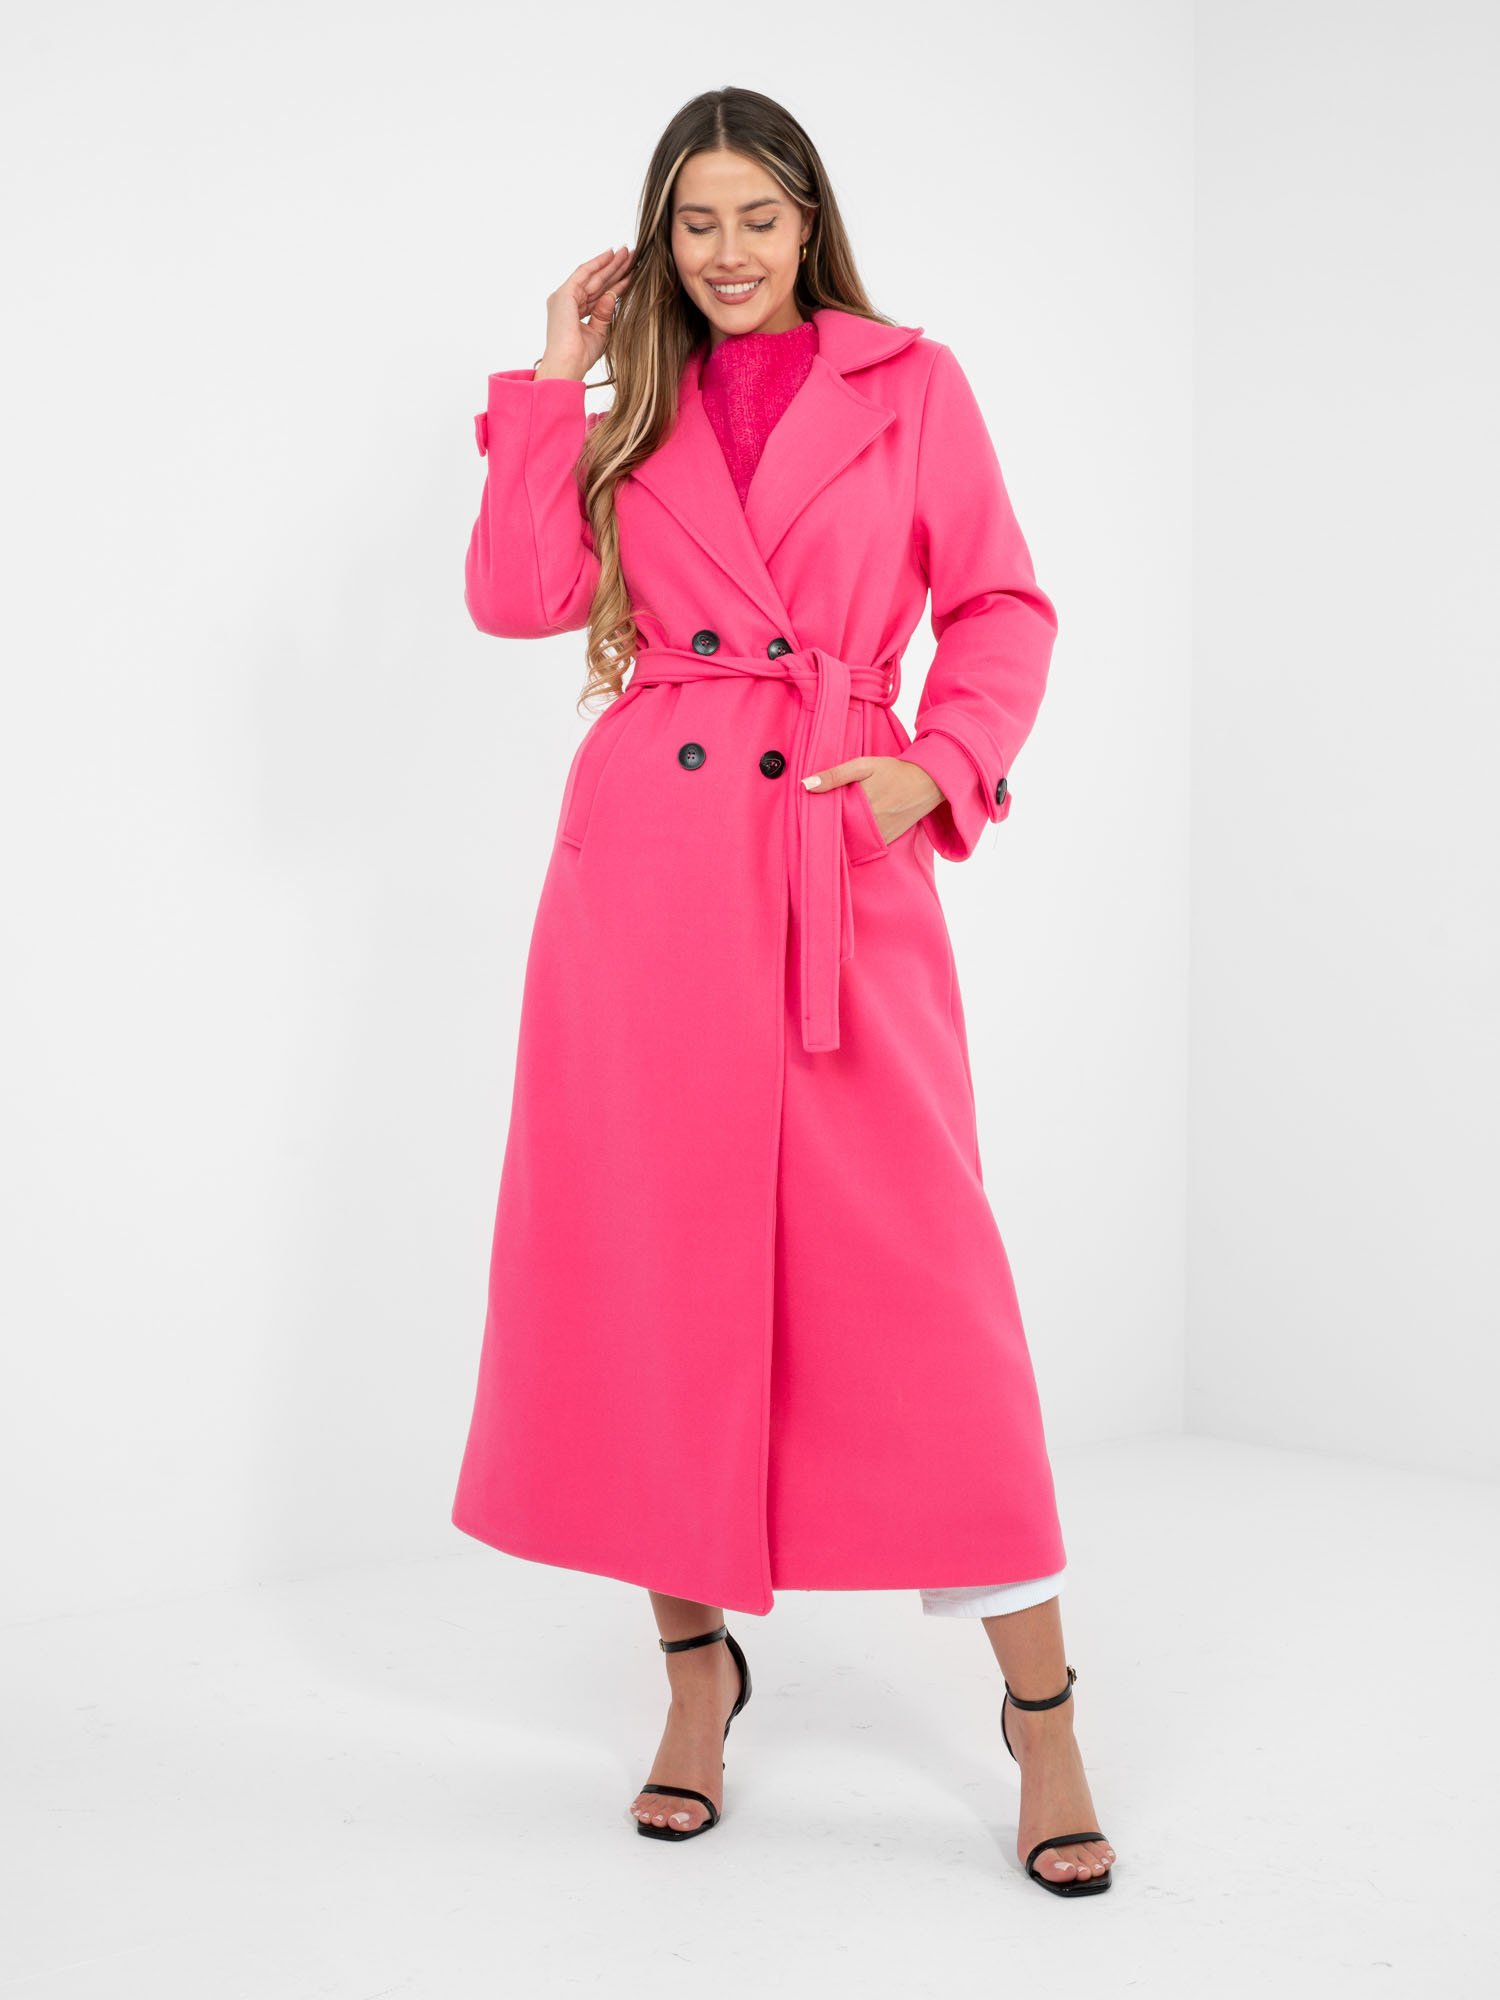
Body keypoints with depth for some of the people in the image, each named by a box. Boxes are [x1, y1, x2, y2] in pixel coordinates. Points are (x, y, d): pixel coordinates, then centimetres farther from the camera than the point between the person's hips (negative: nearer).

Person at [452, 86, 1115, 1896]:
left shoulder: (912, 387, 11)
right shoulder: (638, 418, 16)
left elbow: (1003, 610, 7)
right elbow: (515, 593, 2)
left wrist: (941, 764, -9)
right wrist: (556, 379, 6)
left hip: (846, 863, -2)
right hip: (646, 852, 3)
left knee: (913, 1264, -6)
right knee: (653, 1254, 4)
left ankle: (1040, 1708, 3)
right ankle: (695, 1662, 20)